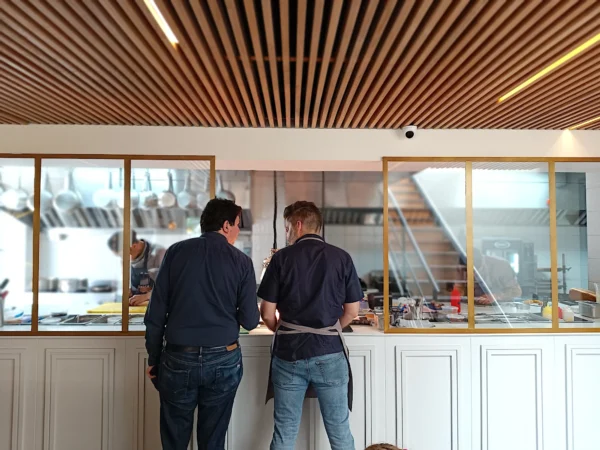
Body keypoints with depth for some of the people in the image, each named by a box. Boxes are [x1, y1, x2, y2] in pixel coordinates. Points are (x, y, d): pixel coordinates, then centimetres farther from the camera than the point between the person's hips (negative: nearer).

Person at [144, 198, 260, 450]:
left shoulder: (176, 252, -1)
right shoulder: (241, 261, -4)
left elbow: (156, 312, -1)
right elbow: (250, 321, -4)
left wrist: (153, 358, 8)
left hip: (178, 358, 1)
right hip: (224, 360, 0)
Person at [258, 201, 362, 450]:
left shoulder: (282, 257, -3)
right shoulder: (342, 257, 0)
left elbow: (267, 314, -2)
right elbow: (351, 312, 2)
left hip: (289, 352, 0)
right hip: (329, 352, 1)